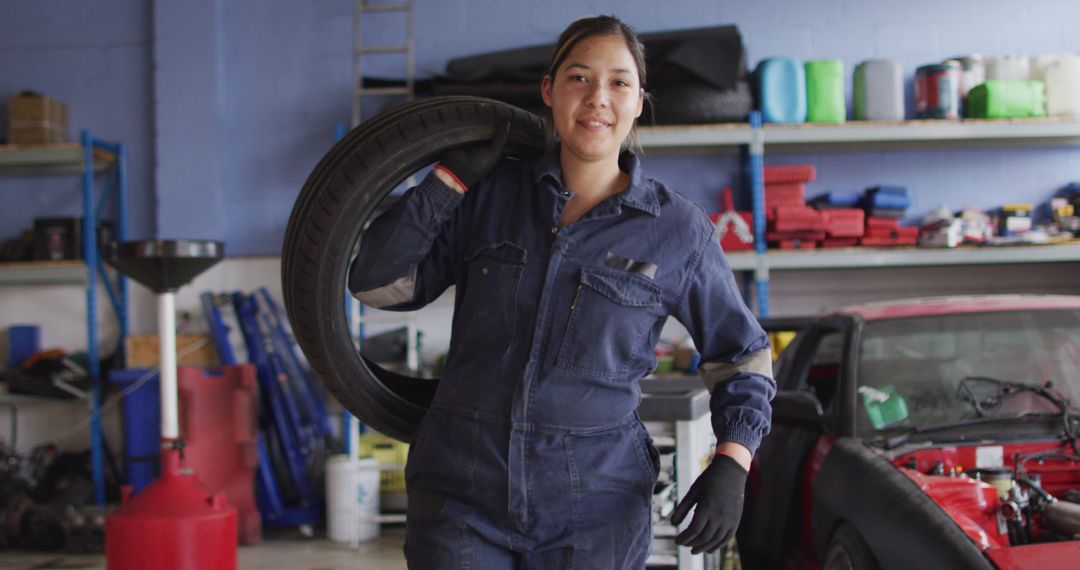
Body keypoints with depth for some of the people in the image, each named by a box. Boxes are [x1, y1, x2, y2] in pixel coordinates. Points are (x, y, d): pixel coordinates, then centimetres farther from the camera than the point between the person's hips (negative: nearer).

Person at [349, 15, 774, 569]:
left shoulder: (678, 229, -1)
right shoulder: (490, 192, 2)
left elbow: (742, 352, 9)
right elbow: (376, 281, 1)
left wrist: (731, 464, -5)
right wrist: (454, 173, -5)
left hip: (594, 506, -1)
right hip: (462, 486, 1)